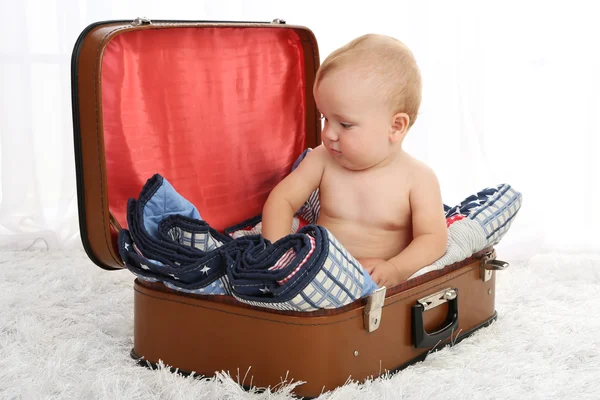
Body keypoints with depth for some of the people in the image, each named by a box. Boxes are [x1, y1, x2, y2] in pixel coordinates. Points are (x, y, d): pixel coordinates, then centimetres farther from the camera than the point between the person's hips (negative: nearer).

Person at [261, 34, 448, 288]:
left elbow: (433, 239, -10)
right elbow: (282, 200, 3)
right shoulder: (322, 160, 2)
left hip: (380, 286, -3)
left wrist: (394, 271, -29)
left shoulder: (418, 179, -7)